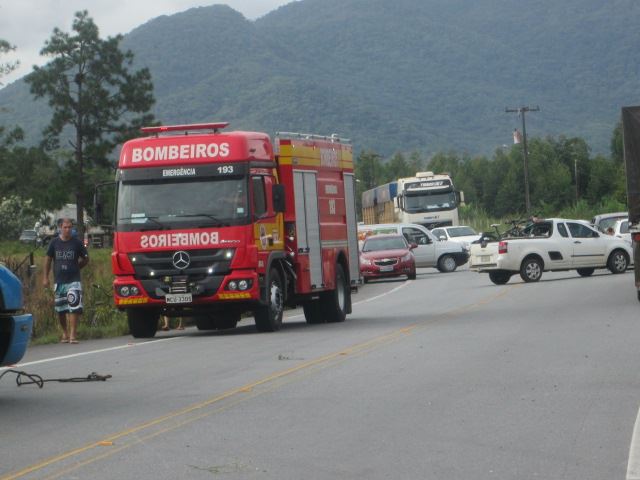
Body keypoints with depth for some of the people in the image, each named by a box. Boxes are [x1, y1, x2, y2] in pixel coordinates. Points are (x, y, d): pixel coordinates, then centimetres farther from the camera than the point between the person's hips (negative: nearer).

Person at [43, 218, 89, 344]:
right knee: (60, 309, 7)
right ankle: (64, 333, 22)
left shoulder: (77, 242, 1)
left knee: (74, 307, -13)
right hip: (58, 280, 2)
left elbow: (85, 259, 13)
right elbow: (48, 260, 11)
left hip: (73, 280, -2)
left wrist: (76, 268, 7)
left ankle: (73, 335, -12)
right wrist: (45, 277, 7)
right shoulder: (55, 242, 4)